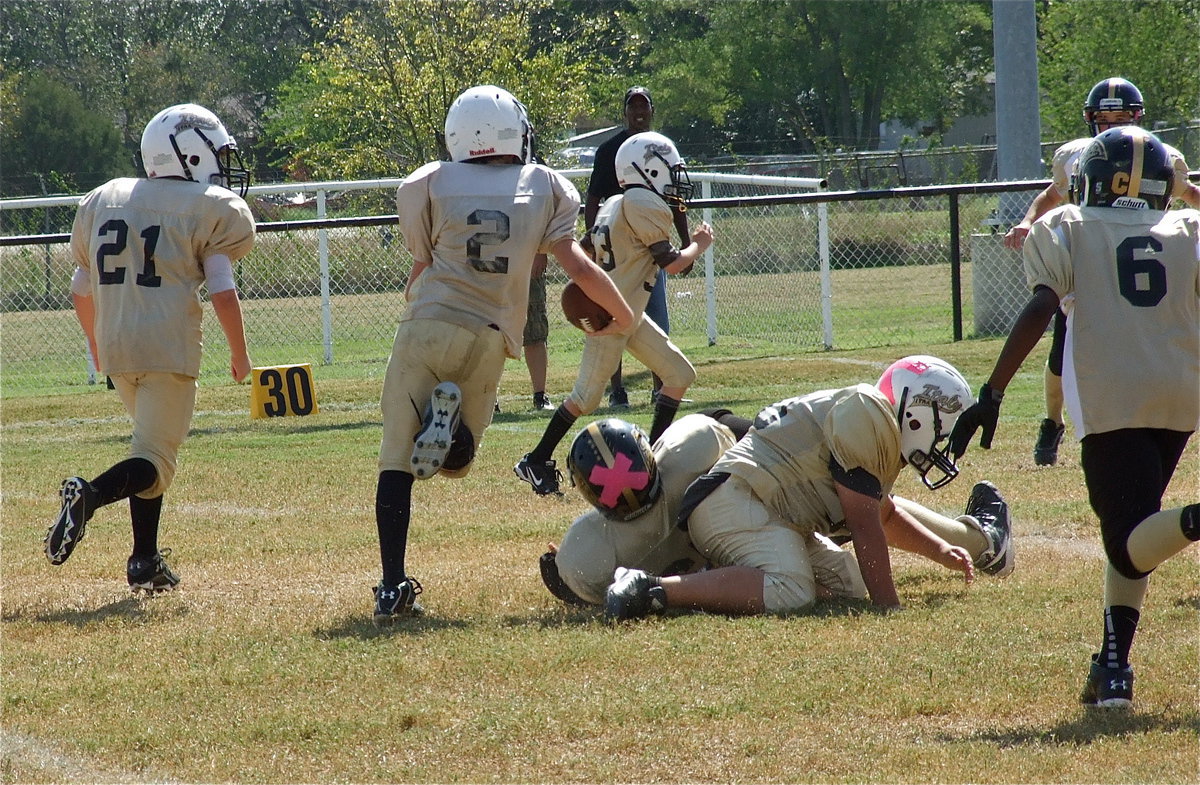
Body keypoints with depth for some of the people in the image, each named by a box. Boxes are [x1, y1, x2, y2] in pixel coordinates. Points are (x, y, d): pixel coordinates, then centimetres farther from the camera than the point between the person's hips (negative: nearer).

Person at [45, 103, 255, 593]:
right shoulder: (211, 209, -1)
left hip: (114, 348, 6)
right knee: (155, 461, -3)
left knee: (151, 445, 23)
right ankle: (92, 494, -32)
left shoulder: (102, 202, 15)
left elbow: (81, 289, 20)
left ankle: (146, 560, 15)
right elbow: (222, 294, -7)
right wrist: (240, 355, 7)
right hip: (170, 346, -6)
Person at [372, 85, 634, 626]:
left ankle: (393, 587, -12)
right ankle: (453, 421, -19)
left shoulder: (430, 184, 6)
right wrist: (622, 316, 21)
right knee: (454, 459, 18)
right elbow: (578, 267, 5)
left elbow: (422, 266, 11)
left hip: (428, 325, -2)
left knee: (398, 460, 1)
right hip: (489, 338, 2)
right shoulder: (545, 187, 10)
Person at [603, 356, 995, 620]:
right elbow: (864, 524, -14)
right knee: (789, 591, -33)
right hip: (736, 500, -11)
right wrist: (888, 606, -11)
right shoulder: (867, 415, -12)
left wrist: (939, 550, 22)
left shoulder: (883, 433, 21)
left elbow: (886, 515, 37)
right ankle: (652, 591, -33)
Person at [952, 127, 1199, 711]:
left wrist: (992, 394, -5)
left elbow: (1040, 308, -3)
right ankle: (1112, 670, 5)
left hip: (1111, 399, -3)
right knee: (1133, 537, 16)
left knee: (1131, 546, -7)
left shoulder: (1066, 230, 11)